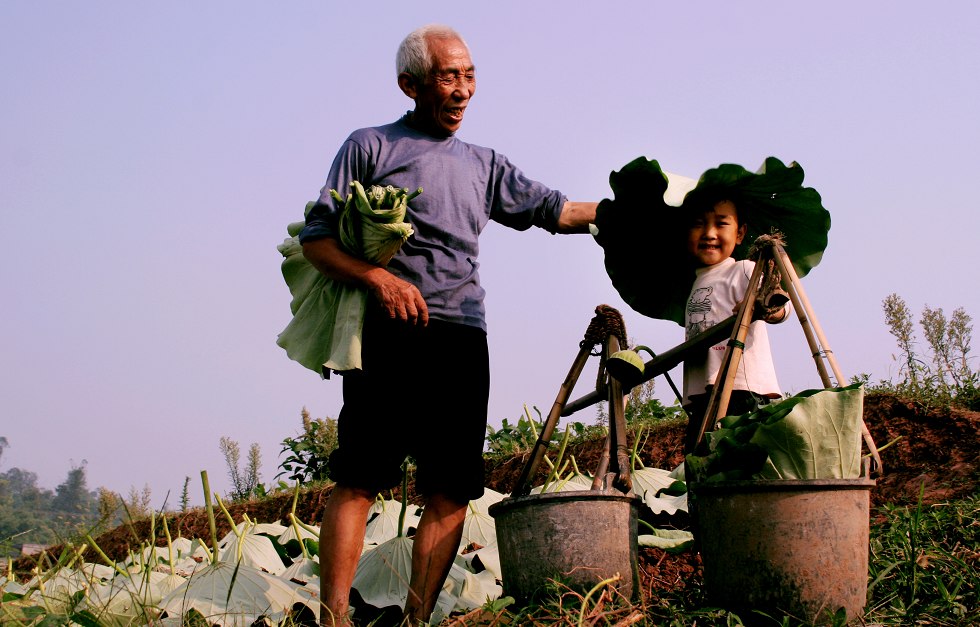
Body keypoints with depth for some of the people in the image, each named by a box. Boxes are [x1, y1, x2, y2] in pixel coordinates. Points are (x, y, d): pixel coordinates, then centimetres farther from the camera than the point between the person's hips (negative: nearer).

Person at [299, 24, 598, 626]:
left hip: (463, 339, 5)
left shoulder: (484, 164, 24)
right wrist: (378, 277, -12)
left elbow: (557, 210, 23)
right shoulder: (370, 146, 10)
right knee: (359, 479, -12)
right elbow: (317, 238, 4)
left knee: (451, 489, -3)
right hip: (390, 330, -5)